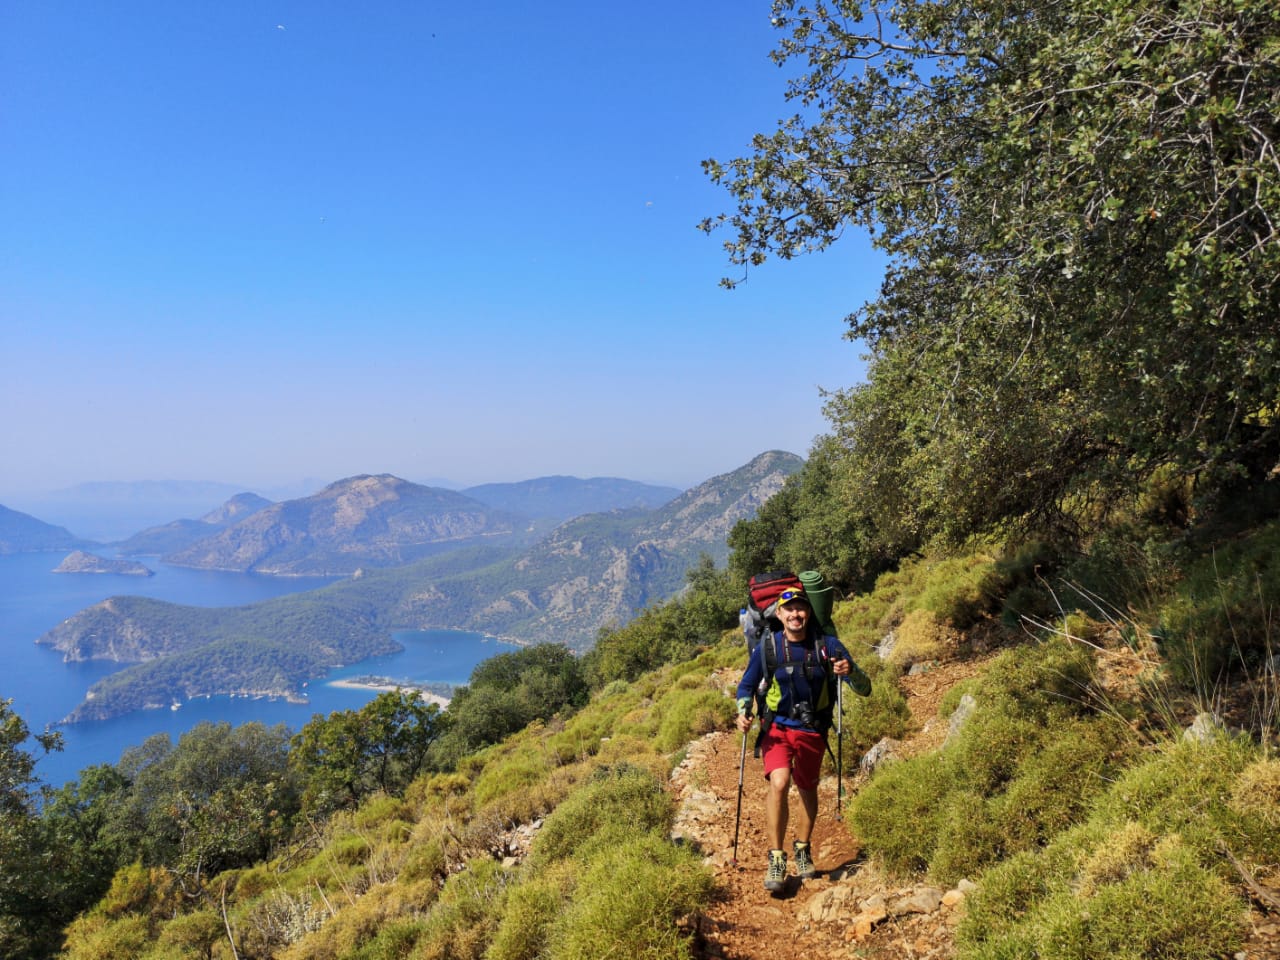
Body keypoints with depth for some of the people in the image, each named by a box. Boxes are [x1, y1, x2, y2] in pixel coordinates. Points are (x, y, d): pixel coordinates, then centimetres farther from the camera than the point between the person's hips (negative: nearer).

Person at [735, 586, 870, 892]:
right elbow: (746, 685, 2)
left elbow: (865, 689, -12)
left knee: (807, 791, 15)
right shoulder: (767, 646, -12)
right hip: (777, 727, -1)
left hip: (813, 731, 1)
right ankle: (776, 859, -12)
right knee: (779, 783, -23)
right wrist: (743, 712, -17)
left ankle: (802, 850, 40)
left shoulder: (827, 645, -12)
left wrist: (850, 670, -33)